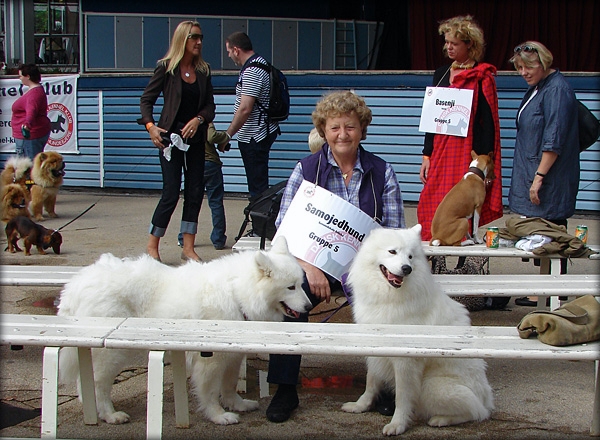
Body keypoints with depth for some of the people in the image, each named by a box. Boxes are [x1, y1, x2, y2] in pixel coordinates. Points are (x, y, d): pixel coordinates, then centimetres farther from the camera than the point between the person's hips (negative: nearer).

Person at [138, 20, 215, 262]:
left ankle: (188, 247, 12)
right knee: (171, 192, -5)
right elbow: (146, 99, -1)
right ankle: (152, 245, 9)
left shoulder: (203, 70, 6)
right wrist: (150, 126, -14)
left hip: (195, 138, 5)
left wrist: (198, 119, -12)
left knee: (195, 191, 4)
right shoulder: (166, 68, -5)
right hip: (171, 136, -5)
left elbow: (210, 105, 7)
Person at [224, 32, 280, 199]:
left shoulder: (251, 72, -20)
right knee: (259, 182, 16)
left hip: (254, 137, -11)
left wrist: (228, 134, -18)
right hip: (265, 132, 11)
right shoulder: (261, 63, 13)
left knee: (257, 185, -6)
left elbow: (245, 109, -25)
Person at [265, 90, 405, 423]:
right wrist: (310, 267, -17)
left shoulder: (382, 172, 6)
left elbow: (394, 232, 3)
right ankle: (285, 389, -15)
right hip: (315, 260, 0)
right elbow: (284, 226, -2)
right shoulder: (306, 169, 4)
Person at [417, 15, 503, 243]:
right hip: (440, 151, 6)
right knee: (430, 208, 1)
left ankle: (465, 256, 0)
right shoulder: (442, 74, 14)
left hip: (468, 151, -6)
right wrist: (427, 156, 12)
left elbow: (488, 123, -8)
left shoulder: (482, 77, -4)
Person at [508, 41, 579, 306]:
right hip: (532, 174, 10)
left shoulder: (557, 91, -16)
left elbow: (554, 141, -21)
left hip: (550, 183, -10)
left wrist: (539, 177, -22)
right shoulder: (537, 88, 15)